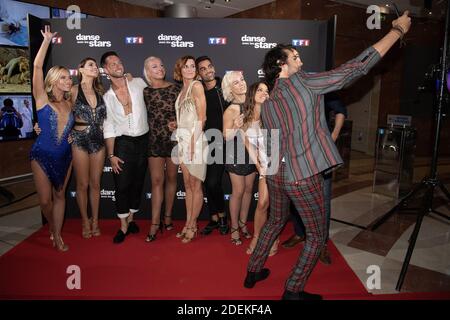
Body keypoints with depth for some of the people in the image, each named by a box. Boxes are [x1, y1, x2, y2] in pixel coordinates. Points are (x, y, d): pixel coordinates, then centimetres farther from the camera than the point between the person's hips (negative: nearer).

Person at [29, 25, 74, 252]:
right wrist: (47, 41, -16)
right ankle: (53, 227, 29)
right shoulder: (42, 99, -7)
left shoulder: (69, 103, 4)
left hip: (65, 155, 4)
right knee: (45, 200, 1)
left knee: (59, 195, 9)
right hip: (42, 155, -4)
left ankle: (57, 235, 20)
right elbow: (37, 67, -17)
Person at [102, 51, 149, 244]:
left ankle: (131, 219, 29)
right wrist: (111, 155, -5)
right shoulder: (107, 97, 2)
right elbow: (108, 128, 1)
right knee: (122, 185, -1)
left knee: (138, 182, 11)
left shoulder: (139, 83, 2)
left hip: (143, 140, 1)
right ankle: (123, 226, 13)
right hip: (122, 142, -1)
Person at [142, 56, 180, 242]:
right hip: (154, 141, 0)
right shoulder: (145, 92, 4)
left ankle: (168, 216, 24)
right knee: (157, 180, -4)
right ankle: (155, 223, 1)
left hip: (174, 139, 0)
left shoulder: (175, 88, 3)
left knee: (171, 178, 9)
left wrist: (177, 122, -12)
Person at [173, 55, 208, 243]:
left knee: (195, 185, 0)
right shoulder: (182, 89, 17)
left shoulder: (196, 86, -6)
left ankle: (192, 226, 10)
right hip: (183, 139, 8)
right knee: (187, 184, 11)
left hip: (195, 139, -8)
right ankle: (189, 223, 19)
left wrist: (193, 142, -14)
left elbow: (201, 117, -11)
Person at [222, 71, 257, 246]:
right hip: (237, 155, -5)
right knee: (238, 191, 2)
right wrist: (235, 127, -35)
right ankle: (234, 228, 19)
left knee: (248, 189, 12)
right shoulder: (231, 110, -14)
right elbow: (226, 137, -18)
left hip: (252, 152, 5)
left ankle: (243, 223, 28)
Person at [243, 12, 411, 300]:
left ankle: (253, 272, 38)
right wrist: (399, 29, -1)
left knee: (276, 221, 28)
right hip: (303, 176, -7)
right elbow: (357, 67, -10)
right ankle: (293, 290, 17)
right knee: (317, 236, 11)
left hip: (276, 174, 7)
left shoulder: (266, 104, 9)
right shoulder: (303, 83, -10)